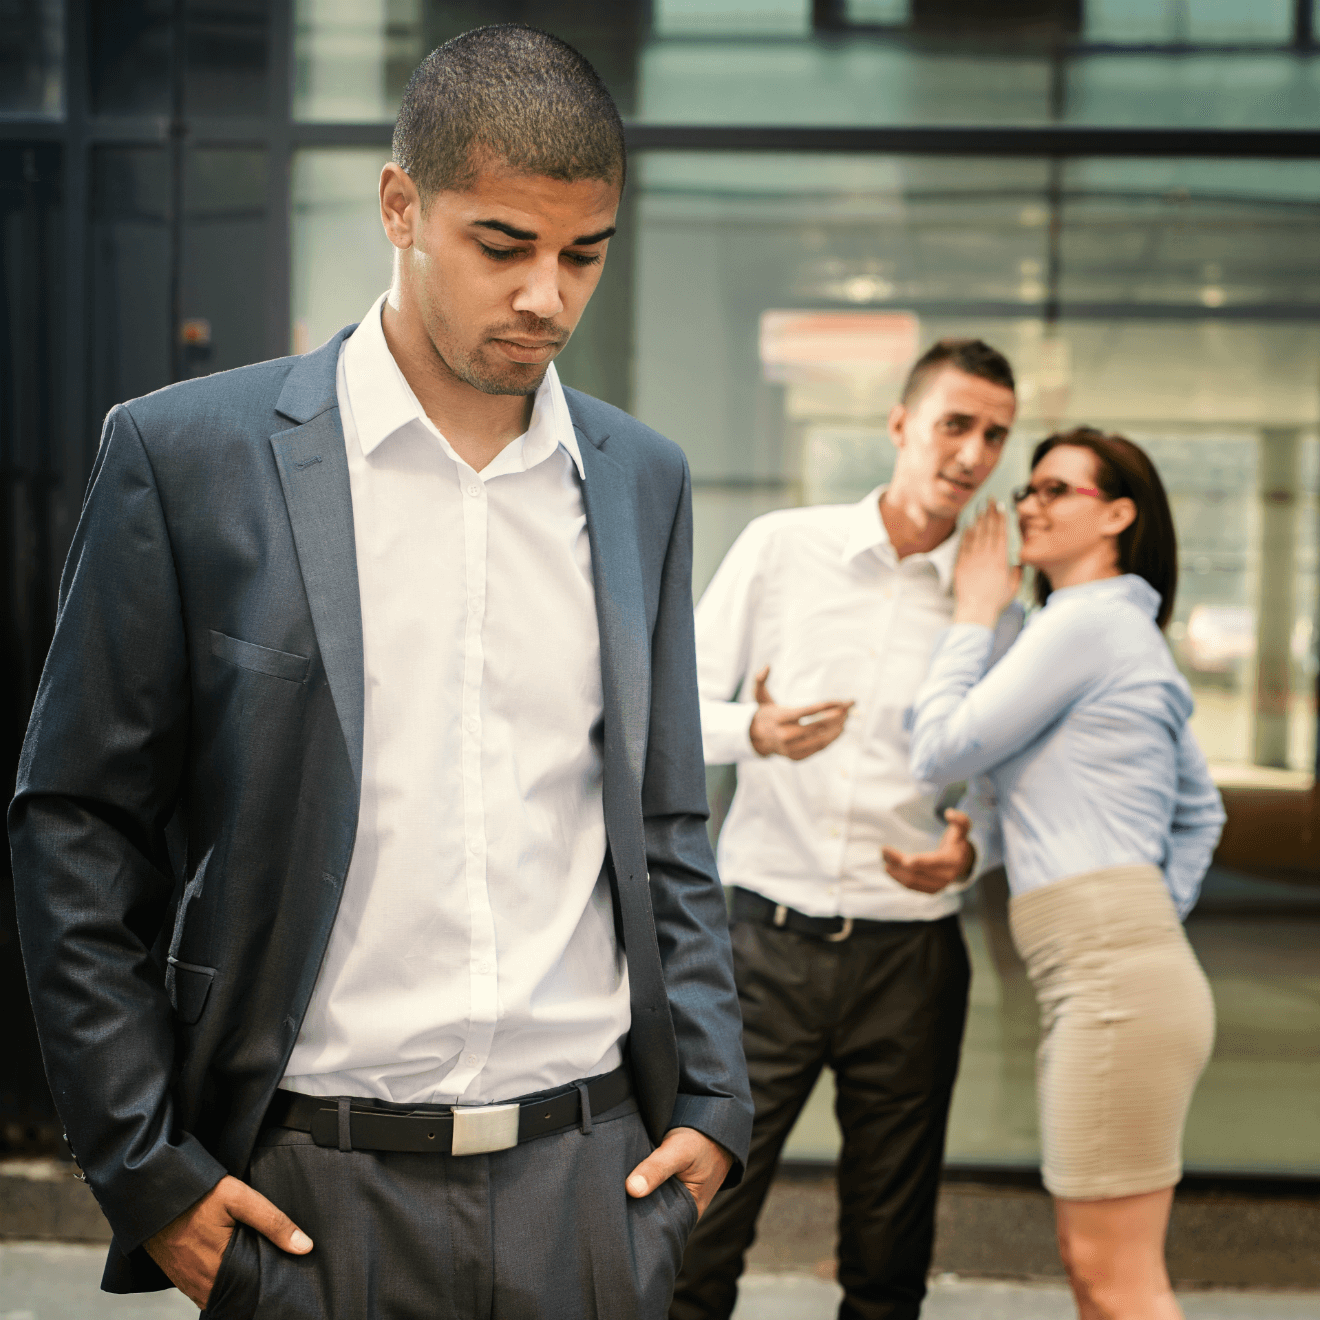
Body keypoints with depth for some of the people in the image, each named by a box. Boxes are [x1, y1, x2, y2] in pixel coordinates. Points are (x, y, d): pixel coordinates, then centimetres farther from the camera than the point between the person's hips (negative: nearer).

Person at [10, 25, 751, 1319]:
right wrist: (144, 1165, -5)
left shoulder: (641, 477, 7)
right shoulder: (186, 453, -5)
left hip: (594, 1174, 3)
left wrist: (712, 1100, 6)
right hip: (315, 1193, -3)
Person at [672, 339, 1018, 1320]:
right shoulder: (782, 547, 3)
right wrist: (754, 732, -18)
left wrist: (970, 851, -10)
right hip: (768, 936, -1)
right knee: (699, 1229, -1)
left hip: (910, 954, 1)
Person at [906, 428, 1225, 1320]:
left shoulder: (1085, 621, -10)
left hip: (1112, 979, -10)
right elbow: (1202, 812, 28)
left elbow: (941, 750, -7)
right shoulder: (1131, 634, 21)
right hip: (1103, 978, 10)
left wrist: (973, 617, 3)